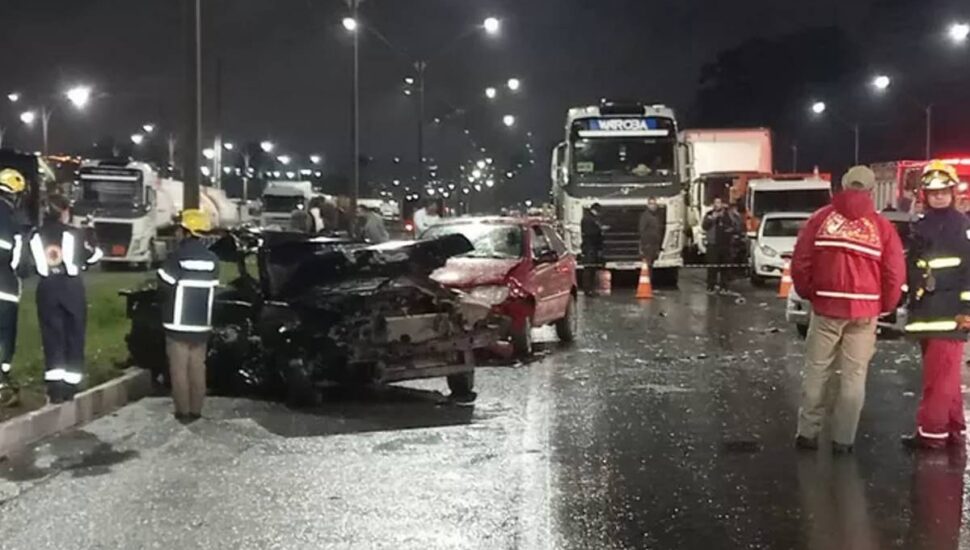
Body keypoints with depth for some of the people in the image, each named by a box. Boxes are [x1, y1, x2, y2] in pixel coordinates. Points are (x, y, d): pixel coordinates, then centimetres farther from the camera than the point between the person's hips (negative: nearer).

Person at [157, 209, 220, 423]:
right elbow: (213, 288, 4)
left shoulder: (177, 257, -14)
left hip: (178, 324, -5)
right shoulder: (212, 260, 3)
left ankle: (183, 411, 3)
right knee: (197, 369, 11)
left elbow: (164, 287, -12)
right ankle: (195, 410, 14)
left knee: (179, 370, 2)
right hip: (202, 324, 5)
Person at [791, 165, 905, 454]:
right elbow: (896, 273, -3)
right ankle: (843, 439, 11)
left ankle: (807, 432, 15)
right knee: (854, 376, 8)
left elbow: (800, 262, -1)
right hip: (864, 311, 0)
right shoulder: (882, 227, -1)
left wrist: (808, 294, 13)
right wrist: (885, 306, 12)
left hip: (826, 307, 1)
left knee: (816, 371, 12)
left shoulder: (820, 218, 0)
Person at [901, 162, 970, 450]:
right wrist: (911, 303, 19)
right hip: (925, 311, 7)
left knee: (940, 375, -10)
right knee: (941, 374, 12)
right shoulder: (921, 227, 16)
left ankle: (931, 432, -9)